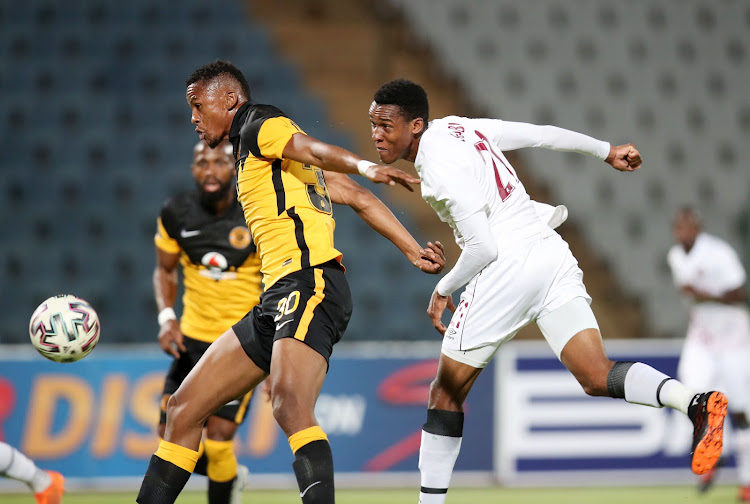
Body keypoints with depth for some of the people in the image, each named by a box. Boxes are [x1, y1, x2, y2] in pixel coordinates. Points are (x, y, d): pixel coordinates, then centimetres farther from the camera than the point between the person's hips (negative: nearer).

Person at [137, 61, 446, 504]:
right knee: (185, 408, 11)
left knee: (290, 402, -33)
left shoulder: (260, 123, 3)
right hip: (277, 299, 10)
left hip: (309, 283, -10)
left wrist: (363, 165, -40)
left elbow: (314, 149, -19)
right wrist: (415, 252, 18)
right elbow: (359, 198, 24)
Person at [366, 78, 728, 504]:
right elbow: (544, 134, 21)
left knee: (446, 392, 7)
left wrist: (444, 289, 1)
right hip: (553, 255, 8)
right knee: (598, 379, -3)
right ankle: (696, 402, -26)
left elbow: (483, 247, -16)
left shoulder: (438, 166, -13)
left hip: (507, 267, -8)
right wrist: (606, 151, 35)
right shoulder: (459, 126, 12)